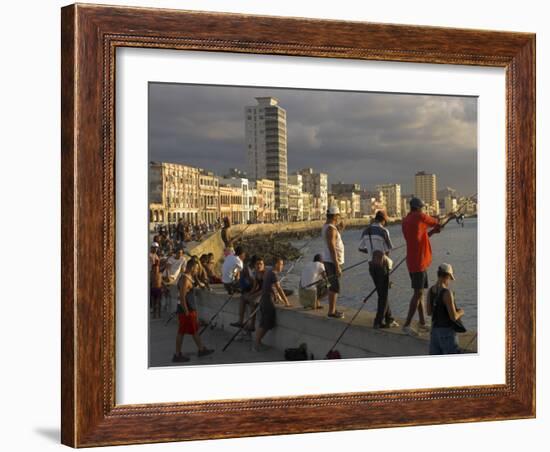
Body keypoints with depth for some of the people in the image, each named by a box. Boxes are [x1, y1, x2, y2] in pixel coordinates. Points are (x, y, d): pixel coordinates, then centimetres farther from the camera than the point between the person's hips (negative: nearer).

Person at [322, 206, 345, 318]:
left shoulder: (326, 227, 12)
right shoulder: (331, 229, -20)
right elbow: (332, 249, -24)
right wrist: (337, 266, -24)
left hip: (329, 260, 10)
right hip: (333, 261, -10)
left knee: (333, 286, 16)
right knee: (335, 287, -4)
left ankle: (332, 309, 22)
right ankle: (331, 311, 0)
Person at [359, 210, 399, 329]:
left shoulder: (366, 231, 7)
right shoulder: (383, 231, -12)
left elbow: (361, 248, 14)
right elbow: (389, 248, -7)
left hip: (371, 264, 6)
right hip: (382, 264, -6)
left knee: (382, 293, 15)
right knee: (383, 294, 2)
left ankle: (389, 319, 20)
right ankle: (379, 321, 1)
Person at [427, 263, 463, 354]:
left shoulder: (431, 290, 2)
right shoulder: (447, 293, -22)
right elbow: (453, 317, -21)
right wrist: (460, 312, 0)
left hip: (435, 329, 8)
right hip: (447, 331, -7)